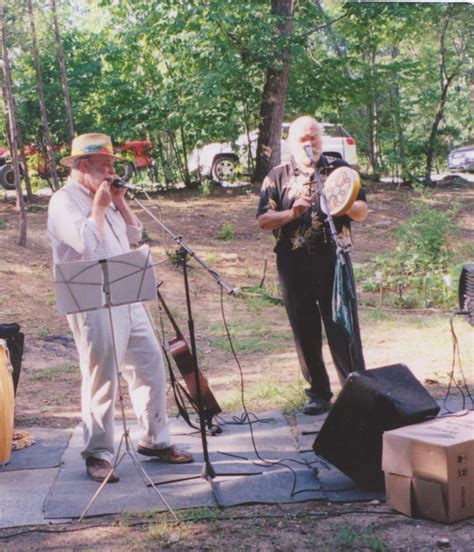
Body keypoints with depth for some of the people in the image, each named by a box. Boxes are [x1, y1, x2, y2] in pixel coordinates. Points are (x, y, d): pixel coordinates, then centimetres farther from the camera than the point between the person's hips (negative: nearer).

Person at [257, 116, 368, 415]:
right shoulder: (277, 177, 8)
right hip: (294, 264, 1)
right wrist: (291, 213, -16)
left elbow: (363, 212, 8)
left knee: (343, 326, -4)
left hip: (334, 258, -1)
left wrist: (347, 206, -15)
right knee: (305, 331, 6)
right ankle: (318, 393, 17)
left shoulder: (340, 170, 10)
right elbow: (263, 220, 2)